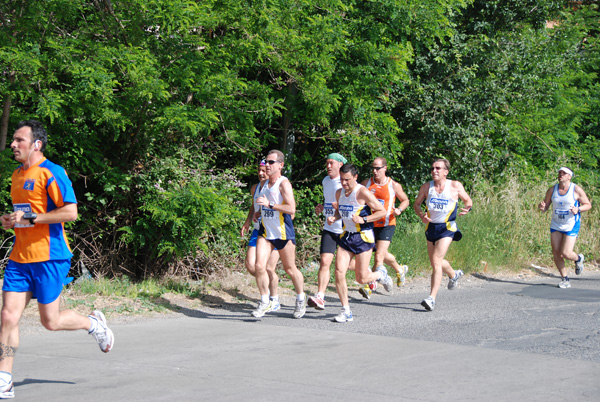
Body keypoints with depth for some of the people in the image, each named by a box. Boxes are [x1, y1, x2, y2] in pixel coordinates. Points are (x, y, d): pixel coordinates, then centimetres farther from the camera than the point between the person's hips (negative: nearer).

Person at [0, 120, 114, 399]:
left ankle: (93, 324, 30)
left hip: (48, 257, -7)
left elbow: (71, 212, -17)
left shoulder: (51, 173, -10)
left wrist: (31, 218, -18)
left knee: (50, 321, 1)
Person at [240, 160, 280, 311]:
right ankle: (272, 280, 25)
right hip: (258, 230, 6)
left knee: (269, 268, -5)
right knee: (250, 265, -4)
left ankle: (274, 300, 15)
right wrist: (247, 222, 13)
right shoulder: (255, 188, 10)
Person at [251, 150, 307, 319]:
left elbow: (291, 209, -23)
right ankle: (264, 302, 3)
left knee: (290, 269, 7)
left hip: (283, 232, -6)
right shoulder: (265, 183, 10)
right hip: (265, 231, 6)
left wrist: (269, 205, -26)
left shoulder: (284, 183, -13)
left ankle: (301, 300, 28)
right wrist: (260, 212, 12)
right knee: (259, 266, -9)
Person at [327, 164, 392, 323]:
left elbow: (382, 211, -10)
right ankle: (346, 311, 1)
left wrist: (363, 220, -21)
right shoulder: (339, 193, 7)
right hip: (346, 236, 6)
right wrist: (334, 218, 3)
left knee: (361, 278, -4)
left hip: (363, 237, -6)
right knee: (339, 272, -9)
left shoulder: (363, 192, -14)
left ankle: (381, 274, 31)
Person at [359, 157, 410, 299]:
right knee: (383, 255, 20)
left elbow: (405, 200, 9)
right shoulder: (366, 183, 2)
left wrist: (399, 209, -12)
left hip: (386, 225, -4)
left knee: (379, 257, -14)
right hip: (370, 224, 4)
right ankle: (400, 270, 49)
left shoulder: (394, 185, -4)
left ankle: (369, 287, -11)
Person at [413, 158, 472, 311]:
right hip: (431, 227, 5)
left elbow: (467, 200, 8)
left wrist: (467, 208, -16)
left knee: (436, 261, -19)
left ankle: (432, 298, -21)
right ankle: (454, 274, 52)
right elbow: (417, 204, 12)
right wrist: (421, 215, -9)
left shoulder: (455, 186, -5)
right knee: (435, 263, 17)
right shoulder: (426, 187, 1)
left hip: (447, 228, -5)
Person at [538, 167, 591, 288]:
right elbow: (545, 207, 7)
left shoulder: (576, 190, -9)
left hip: (571, 226, -4)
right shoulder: (552, 190, 0)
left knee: (566, 253, -12)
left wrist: (578, 209, -22)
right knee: (556, 253, -1)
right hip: (556, 225, 4)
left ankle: (578, 259, 25)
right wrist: (542, 207, -18)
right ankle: (565, 279, 13)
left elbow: (588, 205, -2)